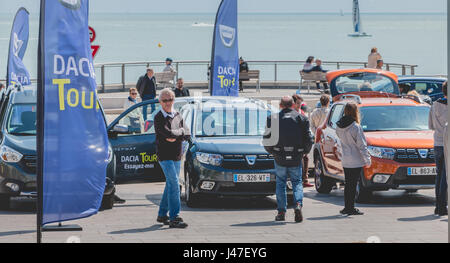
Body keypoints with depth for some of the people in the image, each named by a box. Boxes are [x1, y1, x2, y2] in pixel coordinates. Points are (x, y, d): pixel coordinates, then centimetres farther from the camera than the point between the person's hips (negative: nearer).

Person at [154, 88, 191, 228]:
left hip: (177, 155, 7)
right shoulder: (159, 118, -9)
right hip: (165, 155, -7)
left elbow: (187, 135, 3)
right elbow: (169, 133, -22)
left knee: (171, 184, 12)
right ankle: (174, 218, -17)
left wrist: (175, 137, -12)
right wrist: (181, 131, -5)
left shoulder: (177, 115, 10)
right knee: (174, 184, -14)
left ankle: (162, 214, 24)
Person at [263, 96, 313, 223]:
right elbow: (309, 139, 0)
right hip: (296, 158, 1)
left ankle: (281, 212, 8)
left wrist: (271, 151, 16)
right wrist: (304, 151, 17)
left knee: (280, 184, 12)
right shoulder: (301, 118, 1)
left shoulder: (273, 119, -3)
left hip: (280, 157, -1)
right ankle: (298, 204, -12)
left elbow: (266, 140, -2)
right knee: (297, 182, 13)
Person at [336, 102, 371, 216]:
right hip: (356, 161, -6)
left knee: (348, 184, 15)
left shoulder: (339, 127, 3)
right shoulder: (356, 127, -17)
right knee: (353, 185, -1)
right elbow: (361, 145, -15)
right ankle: (351, 208, 2)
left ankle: (347, 207, 20)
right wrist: (367, 159, -8)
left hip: (345, 161, 6)